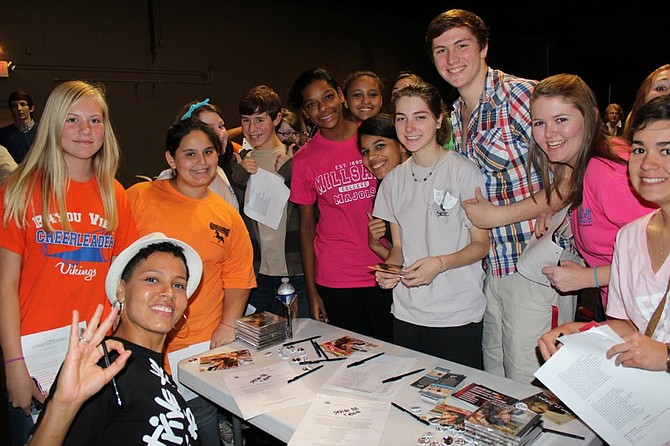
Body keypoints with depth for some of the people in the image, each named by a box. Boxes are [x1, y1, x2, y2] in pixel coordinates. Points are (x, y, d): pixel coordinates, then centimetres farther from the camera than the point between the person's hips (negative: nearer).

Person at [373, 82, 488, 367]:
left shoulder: (464, 172, -8)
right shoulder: (393, 179, 7)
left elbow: (481, 244, -6)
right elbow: (399, 245, 11)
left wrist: (441, 263, -22)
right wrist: (388, 268, -10)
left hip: (458, 316, -4)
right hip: (406, 314, 4)